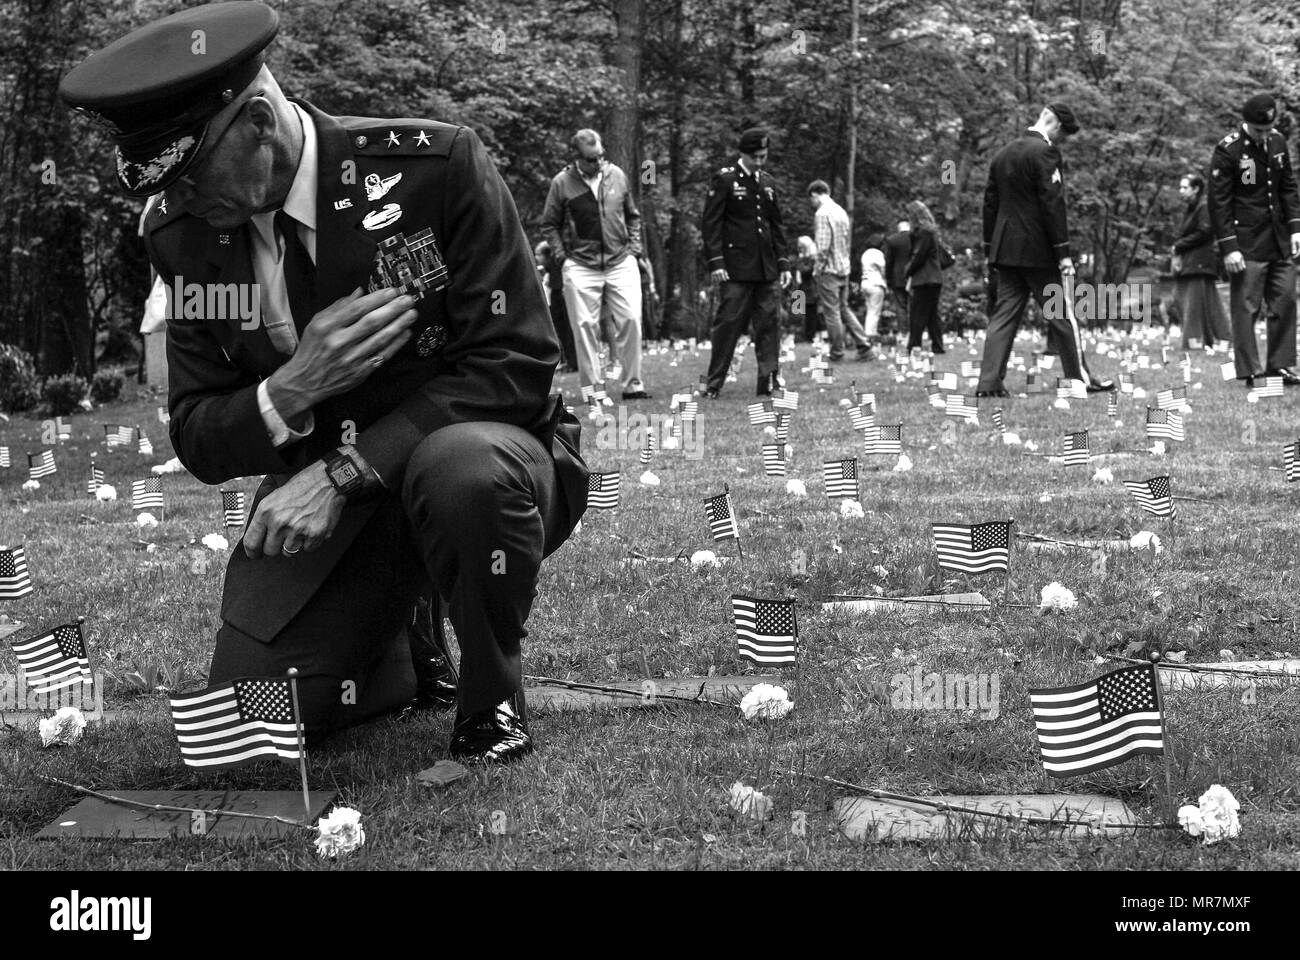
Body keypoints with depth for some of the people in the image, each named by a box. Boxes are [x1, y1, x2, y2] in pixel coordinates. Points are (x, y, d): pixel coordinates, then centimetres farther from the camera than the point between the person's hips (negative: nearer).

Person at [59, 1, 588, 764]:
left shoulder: (435, 165, -18)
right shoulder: (185, 235, -4)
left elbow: (518, 363, -20)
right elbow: (200, 442, -1)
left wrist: (347, 469, -28)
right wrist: (290, 393, -25)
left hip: (484, 457, -4)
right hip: (326, 497, 4)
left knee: (462, 465, -40)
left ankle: (493, 699, -10)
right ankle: (403, 642, 20)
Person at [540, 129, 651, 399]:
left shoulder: (617, 175, 8)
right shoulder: (562, 182, -1)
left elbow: (632, 216, 19)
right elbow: (549, 224, 7)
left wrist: (634, 248, 8)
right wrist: (562, 255, -2)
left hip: (621, 263, 2)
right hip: (580, 267, -2)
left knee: (630, 320, -7)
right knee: (585, 326, -3)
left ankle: (633, 385, 1)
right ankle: (593, 388, 3)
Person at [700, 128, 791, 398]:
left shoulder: (768, 183, 15)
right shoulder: (725, 180, -2)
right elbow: (710, 223, -6)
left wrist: (783, 264, 12)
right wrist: (716, 262, -14)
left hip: (767, 269, 5)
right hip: (736, 269, -5)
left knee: (770, 323, 1)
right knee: (729, 323, -4)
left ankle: (769, 382, 5)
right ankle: (714, 384, 2)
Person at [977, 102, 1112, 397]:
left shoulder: (1002, 155, 13)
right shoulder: (1044, 153, -11)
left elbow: (990, 204, 16)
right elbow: (1053, 204, -16)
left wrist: (989, 252, 19)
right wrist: (1063, 252, -14)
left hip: (1004, 250, 7)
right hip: (1038, 251, -7)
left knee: (1004, 315, 5)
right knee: (1062, 316, 2)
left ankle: (989, 382, -3)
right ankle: (1080, 378, 7)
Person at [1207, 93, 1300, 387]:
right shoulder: (1227, 150, -12)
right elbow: (1219, 202, -12)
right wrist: (1228, 247, -15)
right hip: (1247, 246, -6)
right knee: (1246, 307, -5)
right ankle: (1249, 372, -2)